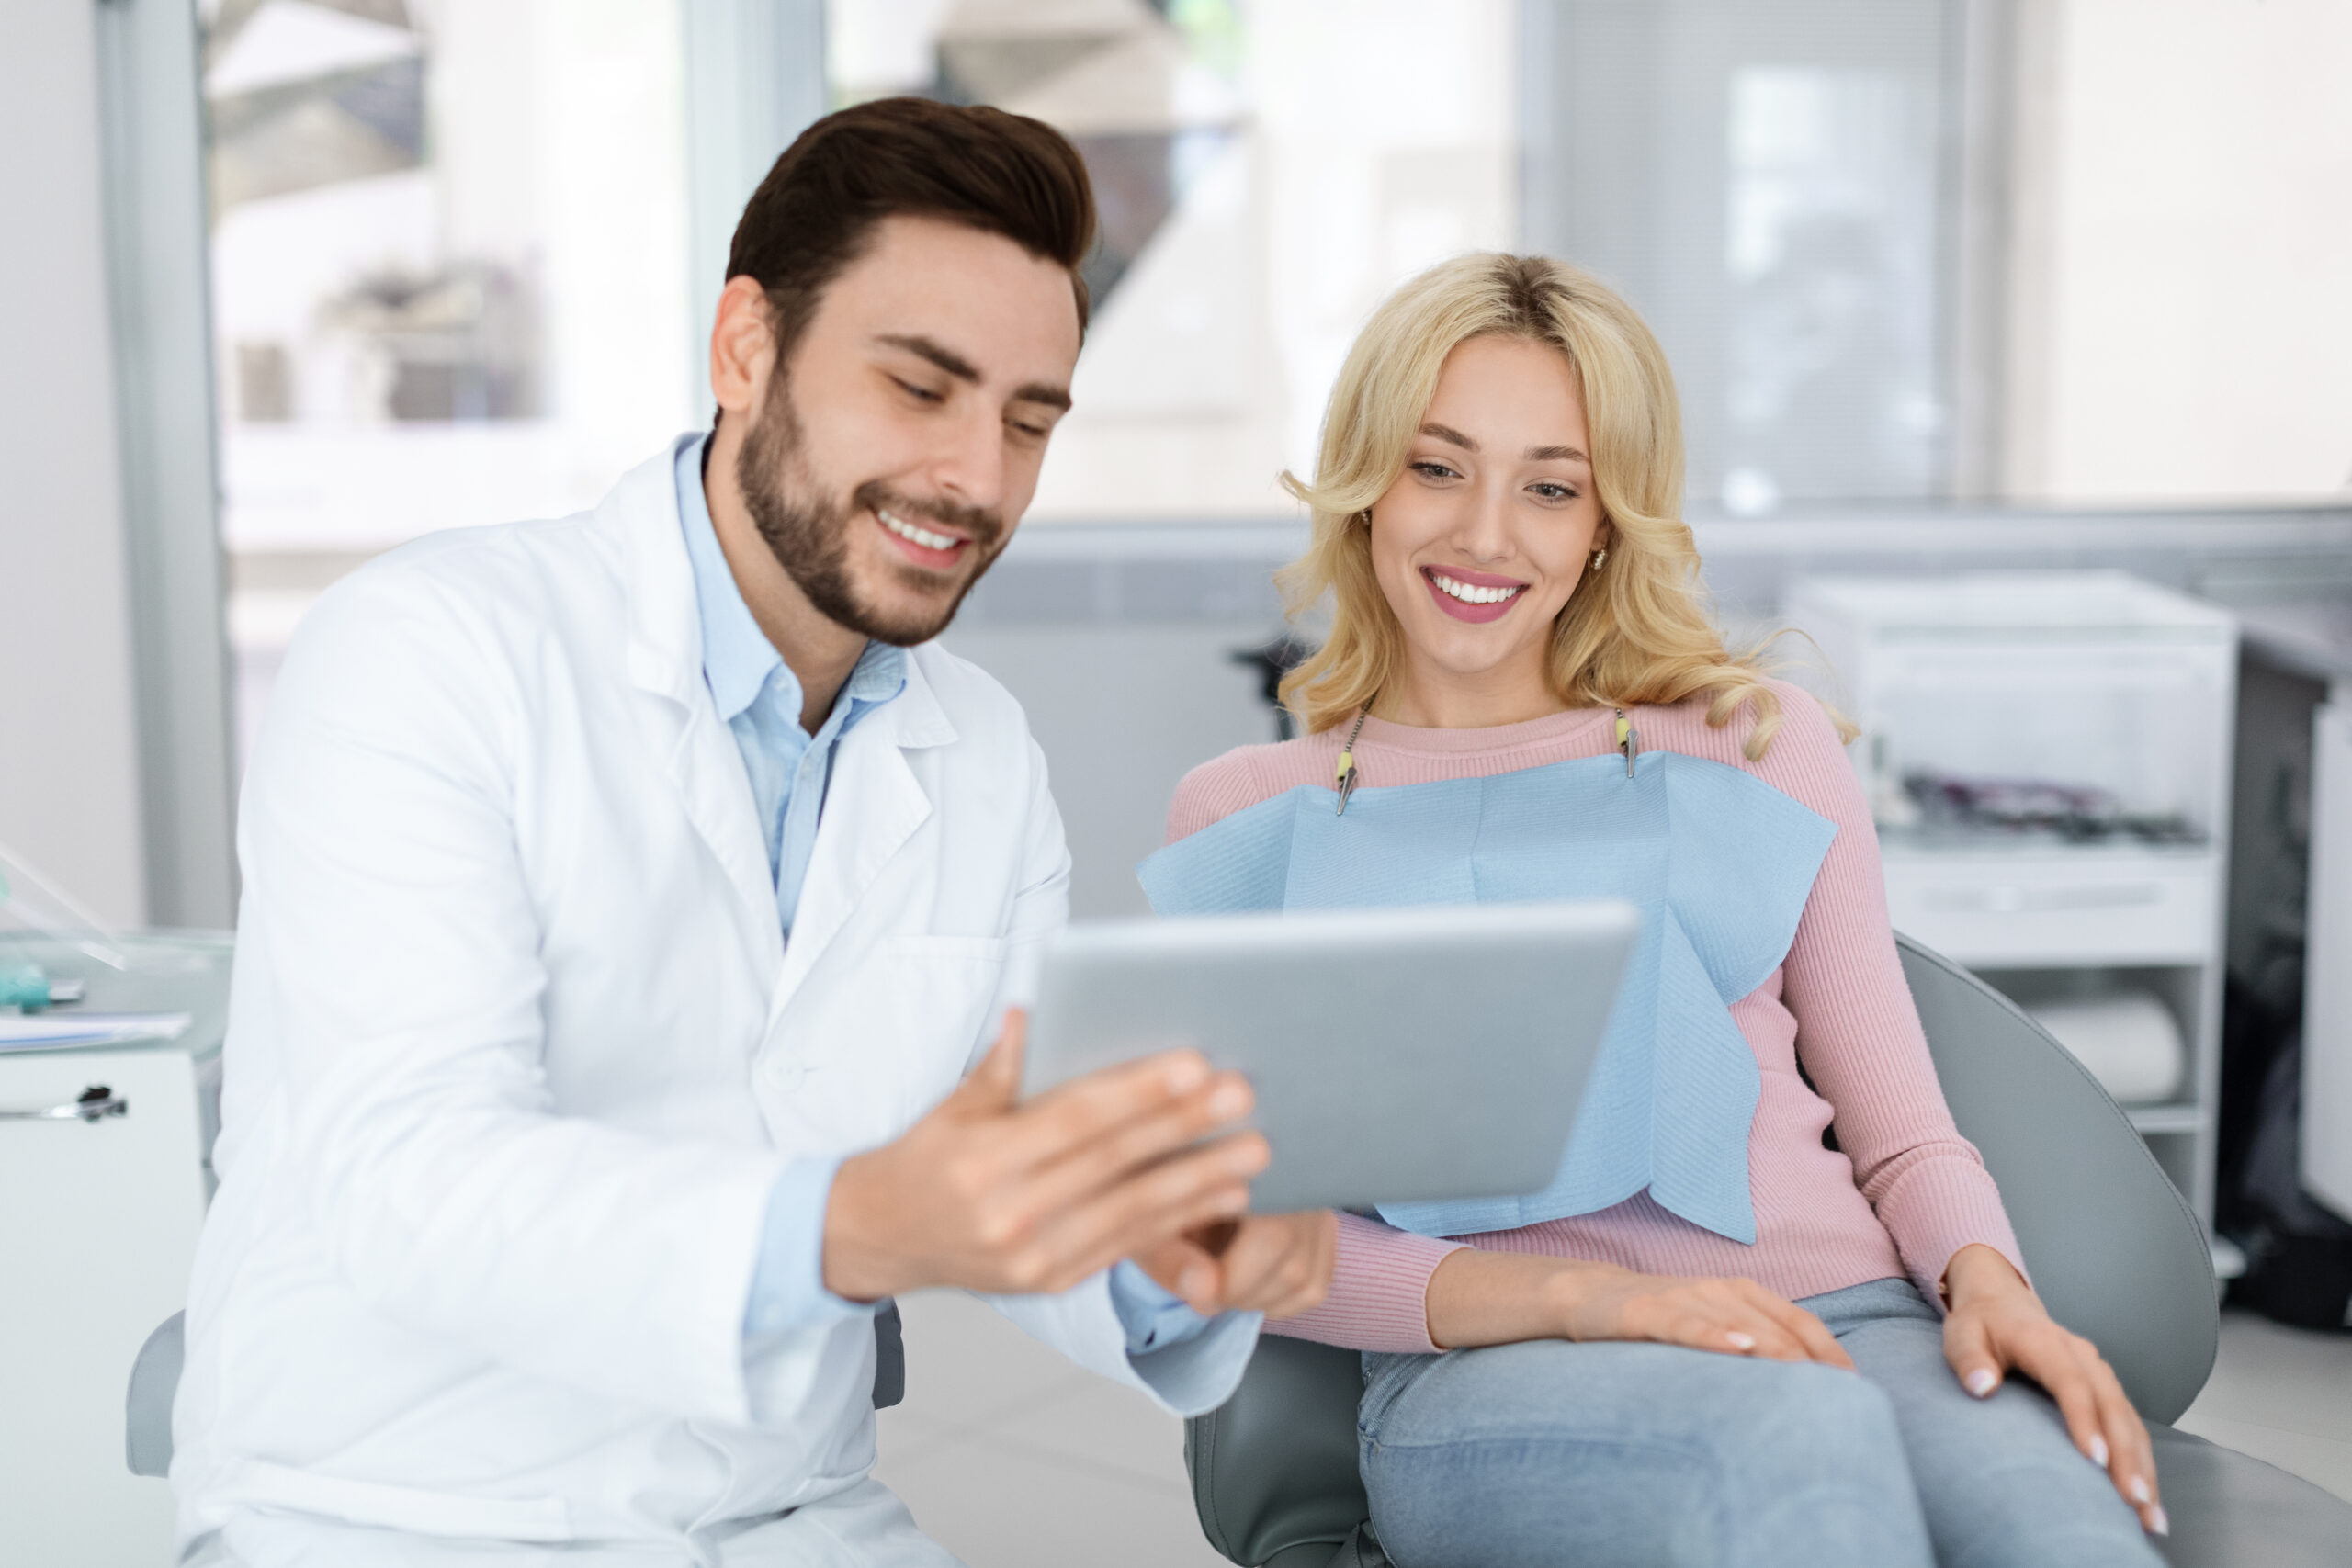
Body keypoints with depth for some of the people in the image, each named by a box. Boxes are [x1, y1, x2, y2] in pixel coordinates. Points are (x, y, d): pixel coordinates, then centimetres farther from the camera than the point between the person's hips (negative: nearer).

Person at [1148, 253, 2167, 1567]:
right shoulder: (1248, 817, 14)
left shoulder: (1761, 745, 18)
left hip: (1845, 1322, 2)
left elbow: (1902, 1129, 17)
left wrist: (1986, 1280, -7)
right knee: (1805, 1434, -37)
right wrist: (1567, 1297, -12)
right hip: (1491, 1379, -1)